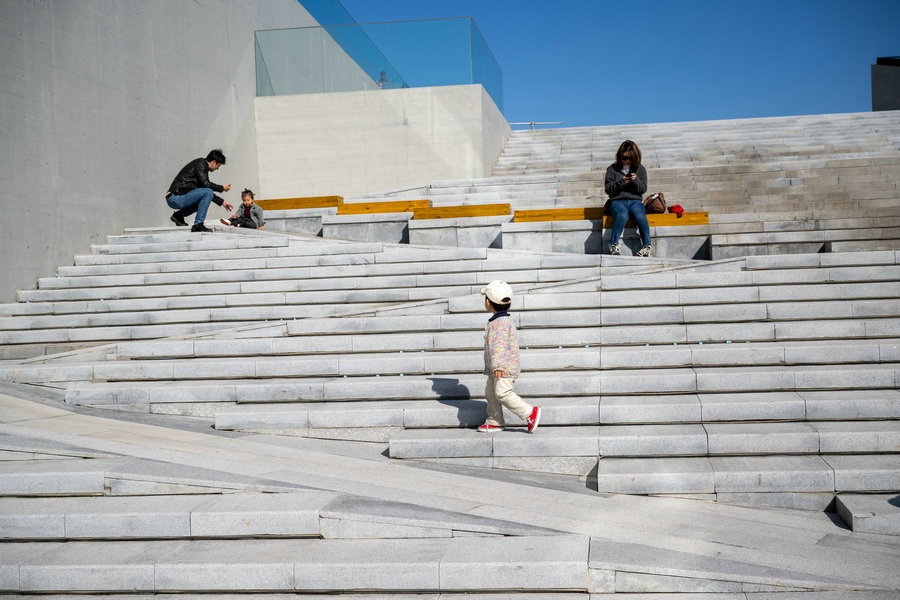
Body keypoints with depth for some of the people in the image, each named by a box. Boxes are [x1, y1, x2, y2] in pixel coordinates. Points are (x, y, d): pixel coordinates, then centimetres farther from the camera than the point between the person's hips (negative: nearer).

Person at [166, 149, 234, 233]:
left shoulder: (202, 165, 20)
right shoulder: (201, 163, -8)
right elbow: (206, 184, -20)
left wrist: (222, 202, 24)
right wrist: (222, 188, -6)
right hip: (176, 198, -10)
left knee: (206, 198, 25)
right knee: (208, 193, -20)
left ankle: (179, 215, 15)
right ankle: (198, 225, -18)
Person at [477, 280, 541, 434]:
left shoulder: (500, 323, -20)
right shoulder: (504, 319, 14)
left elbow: (499, 345, -30)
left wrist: (497, 365, -37)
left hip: (504, 368, -11)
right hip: (494, 369, 11)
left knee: (502, 393, -11)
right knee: (491, 392, 12)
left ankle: (530, 413, -5)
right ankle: (494, 421, 18)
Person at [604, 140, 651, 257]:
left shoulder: (640, 169, 12)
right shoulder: (612, 169, 8)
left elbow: (643, 189, 8)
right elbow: (608, 189, 4)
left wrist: (636, 180, -12)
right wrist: (621, 182, -12)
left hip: (635, 201, 1)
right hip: (617, 201, -1)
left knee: (640, 216, -32)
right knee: (623, 215, -36)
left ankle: (647, 246, -22)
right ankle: (613, 244, -30)